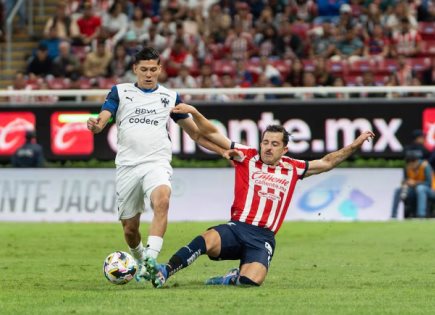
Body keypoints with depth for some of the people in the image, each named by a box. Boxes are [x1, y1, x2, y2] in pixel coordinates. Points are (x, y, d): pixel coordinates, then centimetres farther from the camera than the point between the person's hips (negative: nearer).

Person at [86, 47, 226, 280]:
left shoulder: (170, 97, 12)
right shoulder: (120, 92, 10)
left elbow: (195, 132, 18)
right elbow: (102, 119, -2)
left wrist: (223, 150, 6)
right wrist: (95, 125, -27)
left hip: (157, 163, -1)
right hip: (127, 165, 1)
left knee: (161, 201, -33)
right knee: (129, 227, 4)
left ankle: (150, 261, -39)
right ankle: (139, 260, 35)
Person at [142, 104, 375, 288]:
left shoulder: (293, 169, 14)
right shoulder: (246, 157, 9)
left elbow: (327, 162, 25)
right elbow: (212, 134, 7)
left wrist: (354, 145, 20)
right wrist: (194, 113, -6)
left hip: (264, 238, 1)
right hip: (237, 228, -1)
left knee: (252, 281, -25)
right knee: (206, 241, -35)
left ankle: (233, 279, 10)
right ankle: (164, 272, -36)